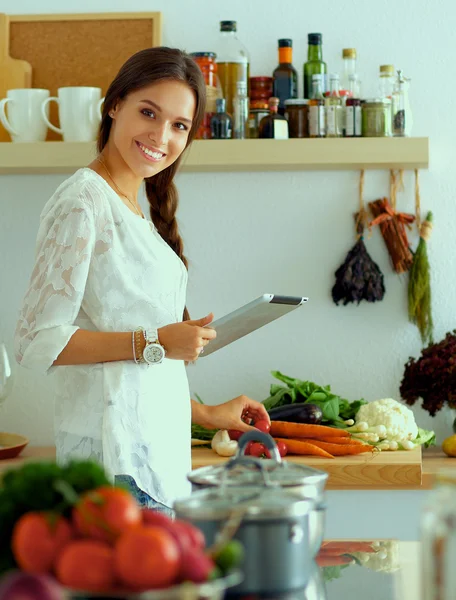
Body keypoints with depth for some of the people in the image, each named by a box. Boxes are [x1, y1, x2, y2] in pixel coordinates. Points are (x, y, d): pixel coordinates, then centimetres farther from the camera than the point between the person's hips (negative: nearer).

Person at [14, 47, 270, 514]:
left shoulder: (136, 208, 17)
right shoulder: (83, 200, -10)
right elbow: (38, 341, -15)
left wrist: (203, 414, 24)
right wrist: (154, 344, -18)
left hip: (154, 445, 8)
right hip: (114, 452, -8)